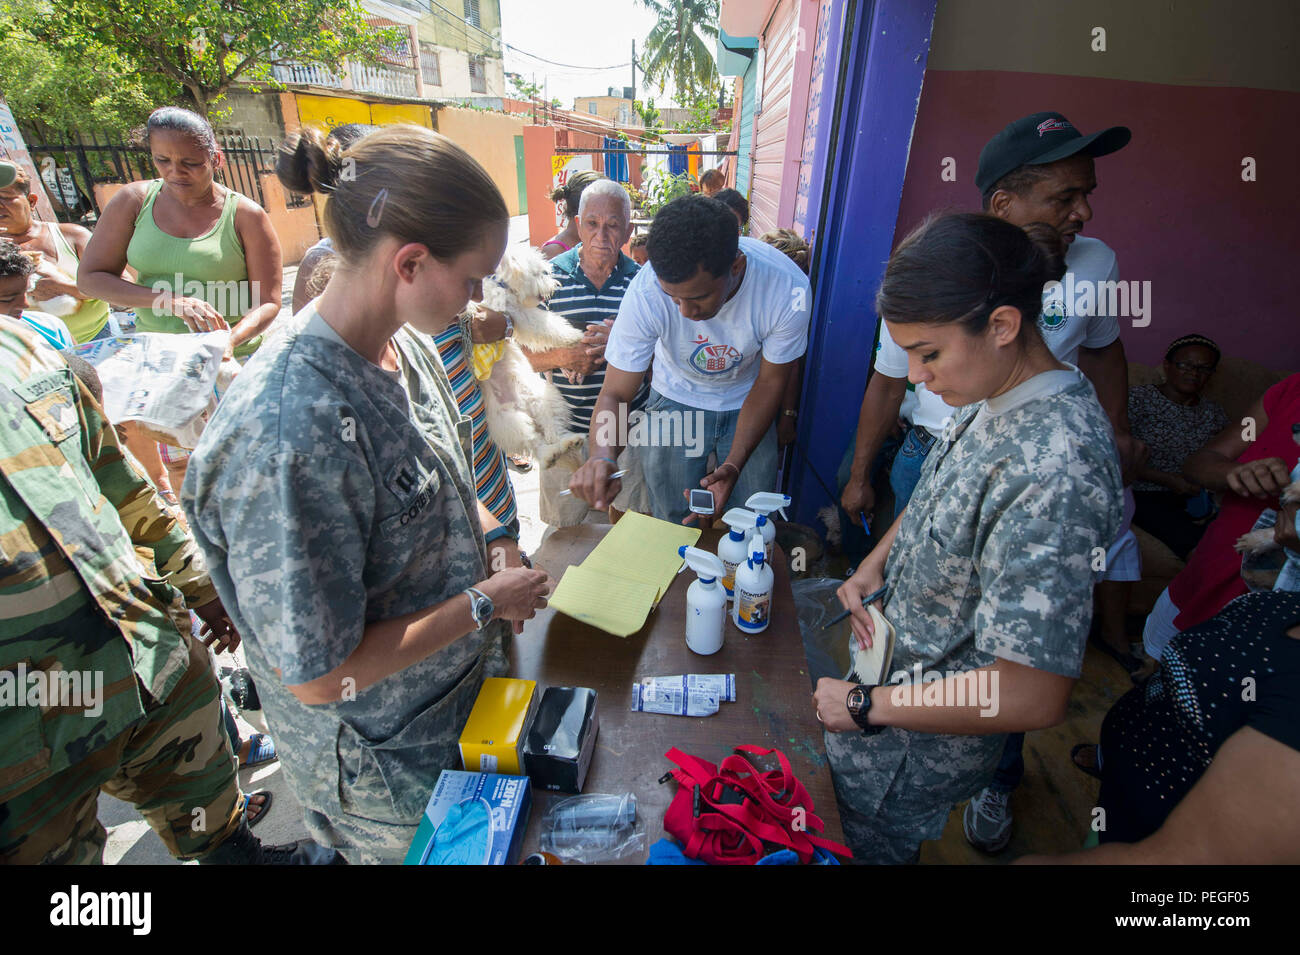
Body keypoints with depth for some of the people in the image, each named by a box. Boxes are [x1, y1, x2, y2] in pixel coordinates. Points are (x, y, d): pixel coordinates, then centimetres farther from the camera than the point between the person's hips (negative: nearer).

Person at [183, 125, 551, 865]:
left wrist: (494, 537, -6)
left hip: (472, 679, 7)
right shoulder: (291, 432, -35)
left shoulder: (403, 340, -8)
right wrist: (484, 602, -21)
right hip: (389, 760, -6)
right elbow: (319, 676, -27)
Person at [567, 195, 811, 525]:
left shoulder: (788, 290, -30)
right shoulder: (646, 291, -31)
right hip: (676, 400, 0)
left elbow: (769, 383, -15)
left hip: (748, 402, 1)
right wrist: (601, 456, -47)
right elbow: (615, 393, -25)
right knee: (673, 526, 5)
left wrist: (733, 465, -25)